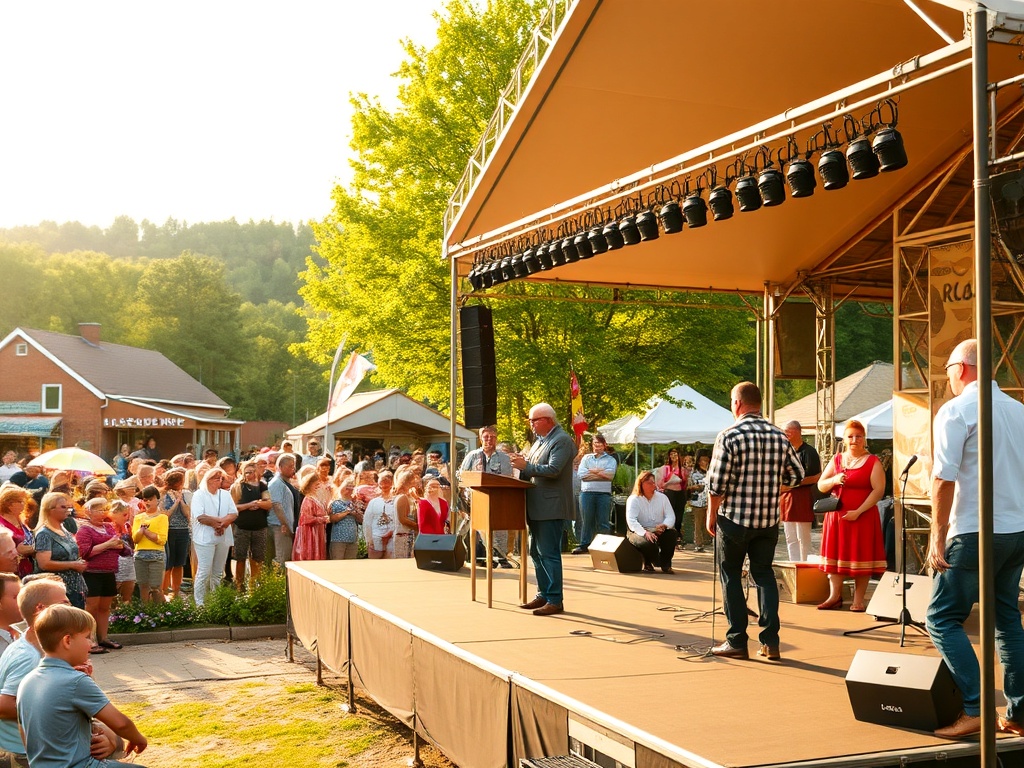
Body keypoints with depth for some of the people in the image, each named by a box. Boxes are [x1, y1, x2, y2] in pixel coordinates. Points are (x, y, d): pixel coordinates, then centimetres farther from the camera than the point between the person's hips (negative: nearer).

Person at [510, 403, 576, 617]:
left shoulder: (562, 440, -12)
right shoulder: (540, 440, 17)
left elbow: (553, 470, -23)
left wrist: (526, 466, -20)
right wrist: (521, 463, 0)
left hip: (551, 508, -10)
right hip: (537, 508, 10)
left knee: (549, 554, -8)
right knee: (537, 553, 14)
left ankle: (555, 601, -3)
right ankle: (543, 595, 23)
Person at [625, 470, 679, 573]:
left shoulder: (662, 497, 7)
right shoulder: (633, 499, -6)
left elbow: (671, 516, -2)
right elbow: (631, 521, -20)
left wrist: (664, 525, -26)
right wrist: (645, 533, -35)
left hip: (659, 531, 4)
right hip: (639, 532, -4)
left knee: (673, 533, -27)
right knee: (649, 543, -36)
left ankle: (666, 564, -8)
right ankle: (648, 564, -1)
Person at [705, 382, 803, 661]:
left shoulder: (729, 436, -13)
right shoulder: (780, 436, 1)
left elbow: (717, 483, -13)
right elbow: (797, 474, 9)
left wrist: (711, 515, -1)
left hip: (734, 518, -4)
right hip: (769, 520, 4)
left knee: (731, 578, 8)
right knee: (764, 575, 13)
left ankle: (736, 642, 9)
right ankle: (771, 641, 9)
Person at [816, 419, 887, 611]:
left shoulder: (872, 462, 0)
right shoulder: (836, 460, 13)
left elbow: (878, 490, -9)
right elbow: (820, 486, 9)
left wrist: (858, 511, -17)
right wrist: (834, 480, -13)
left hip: (862, 516, -4)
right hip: (837, 516, 4)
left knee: (861, 556, -3)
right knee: (836, 554, 3)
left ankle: (858, 600, 2)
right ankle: (834, 597, 7)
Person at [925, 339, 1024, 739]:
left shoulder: (956, 411, -10)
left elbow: (944, 478, -16)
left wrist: (938, 537, -13)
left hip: (976, 533, -7)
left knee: (942, 618, -2)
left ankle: (974, 709, -11)